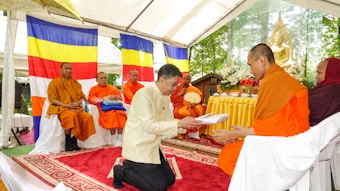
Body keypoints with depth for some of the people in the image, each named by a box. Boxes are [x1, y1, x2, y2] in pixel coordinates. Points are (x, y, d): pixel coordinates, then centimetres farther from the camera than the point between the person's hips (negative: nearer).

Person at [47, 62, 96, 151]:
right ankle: (69, 142, -22)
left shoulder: (76, 83, 20)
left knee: (88, 117, -25)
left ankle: (74, 140, -16)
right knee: (71, 115, -39)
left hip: (76, 108, 5)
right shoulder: (55, 82, 6)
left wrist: (78, 103, -7)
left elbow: (82, 97, 17)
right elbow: (52, 99, -3)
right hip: (60, 108, -4)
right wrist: (65, 105, -16)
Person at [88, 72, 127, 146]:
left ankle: (119, 138, -26)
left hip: (115, 106, 3)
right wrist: (103, 99, -8)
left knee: (121, 113, -31)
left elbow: (120, 98, 24)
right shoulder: (94, 89, 17)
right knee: (112, 114, -36)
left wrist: (115, 97, 0)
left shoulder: (113, 88, 27)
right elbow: (90, 99, 2)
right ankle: (114, 139, -26)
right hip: (104, 108, -3)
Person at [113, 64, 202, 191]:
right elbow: (150, 126, -29)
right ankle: (121, 171, 10)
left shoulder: (166, 96, 4)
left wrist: (186, 123, -10)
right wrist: (179, 123, -30)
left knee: (170, 180, 14)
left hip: (153, 146, 9)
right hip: (139, 147, -9)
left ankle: (134, 167, 25)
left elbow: (168, 120, 6)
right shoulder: (143, 94, -24)